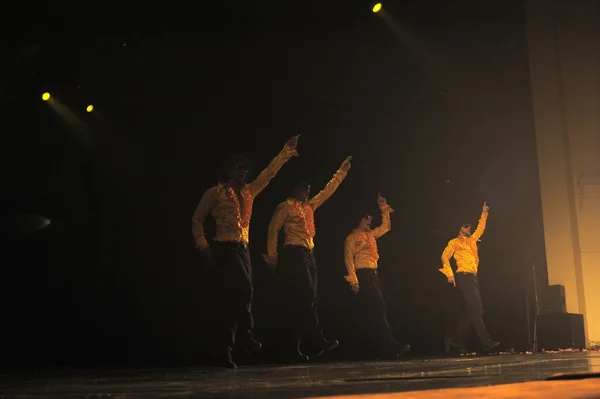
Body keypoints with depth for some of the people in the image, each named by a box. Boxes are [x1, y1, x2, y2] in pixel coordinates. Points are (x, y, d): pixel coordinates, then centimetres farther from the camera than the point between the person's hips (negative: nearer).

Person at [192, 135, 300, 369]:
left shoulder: (248, 192, 14)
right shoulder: (215, 193, -1)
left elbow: (269, 173, 15)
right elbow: (197, 220, 3)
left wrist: (286, 152, 11)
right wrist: (203, 245, -8)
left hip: (243, 249, 6)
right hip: (225, 248, -6)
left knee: (235, 297, 3)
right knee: (244, 288, -24)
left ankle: (227, 349, 8)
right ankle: (246, 334, -10)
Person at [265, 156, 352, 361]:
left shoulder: (309, 206, 20)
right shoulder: (285, 207, -1)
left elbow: (328, 190, 27)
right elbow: (273, 229, -4)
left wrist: (342, 171, 29)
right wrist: (272, 256, -12)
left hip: (308, 255, 9)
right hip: (293, 254, -8)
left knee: (305, 300, 4)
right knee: (305, 299, -12)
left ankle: (291, 348, 6)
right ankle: (317, 342, -10)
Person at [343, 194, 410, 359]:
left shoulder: (371, 235, 23)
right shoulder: (352, 238, 1)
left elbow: (386, 226, 34)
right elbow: (348, 259, -7)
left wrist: (384, 208, 25)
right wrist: (353, 280, -17)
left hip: (373, 275, 8)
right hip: (363, 275, -8)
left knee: (370, 312, 5)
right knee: (377, 309, -15)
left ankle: (371, 348, 7)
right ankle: (391, 346, -20)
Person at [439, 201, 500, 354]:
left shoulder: (471, 241, 24)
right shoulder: (455, 242, 4)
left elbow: (480, 229, 36)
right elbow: (445, 256, -2)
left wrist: (484, 214, 31)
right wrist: (450, 274, -12)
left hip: (473, 277, 8)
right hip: (464, 277, -8)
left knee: (472, 311, 4)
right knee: (477, 309, -14)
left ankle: (457, 341, 8)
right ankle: (486, 342, -17)